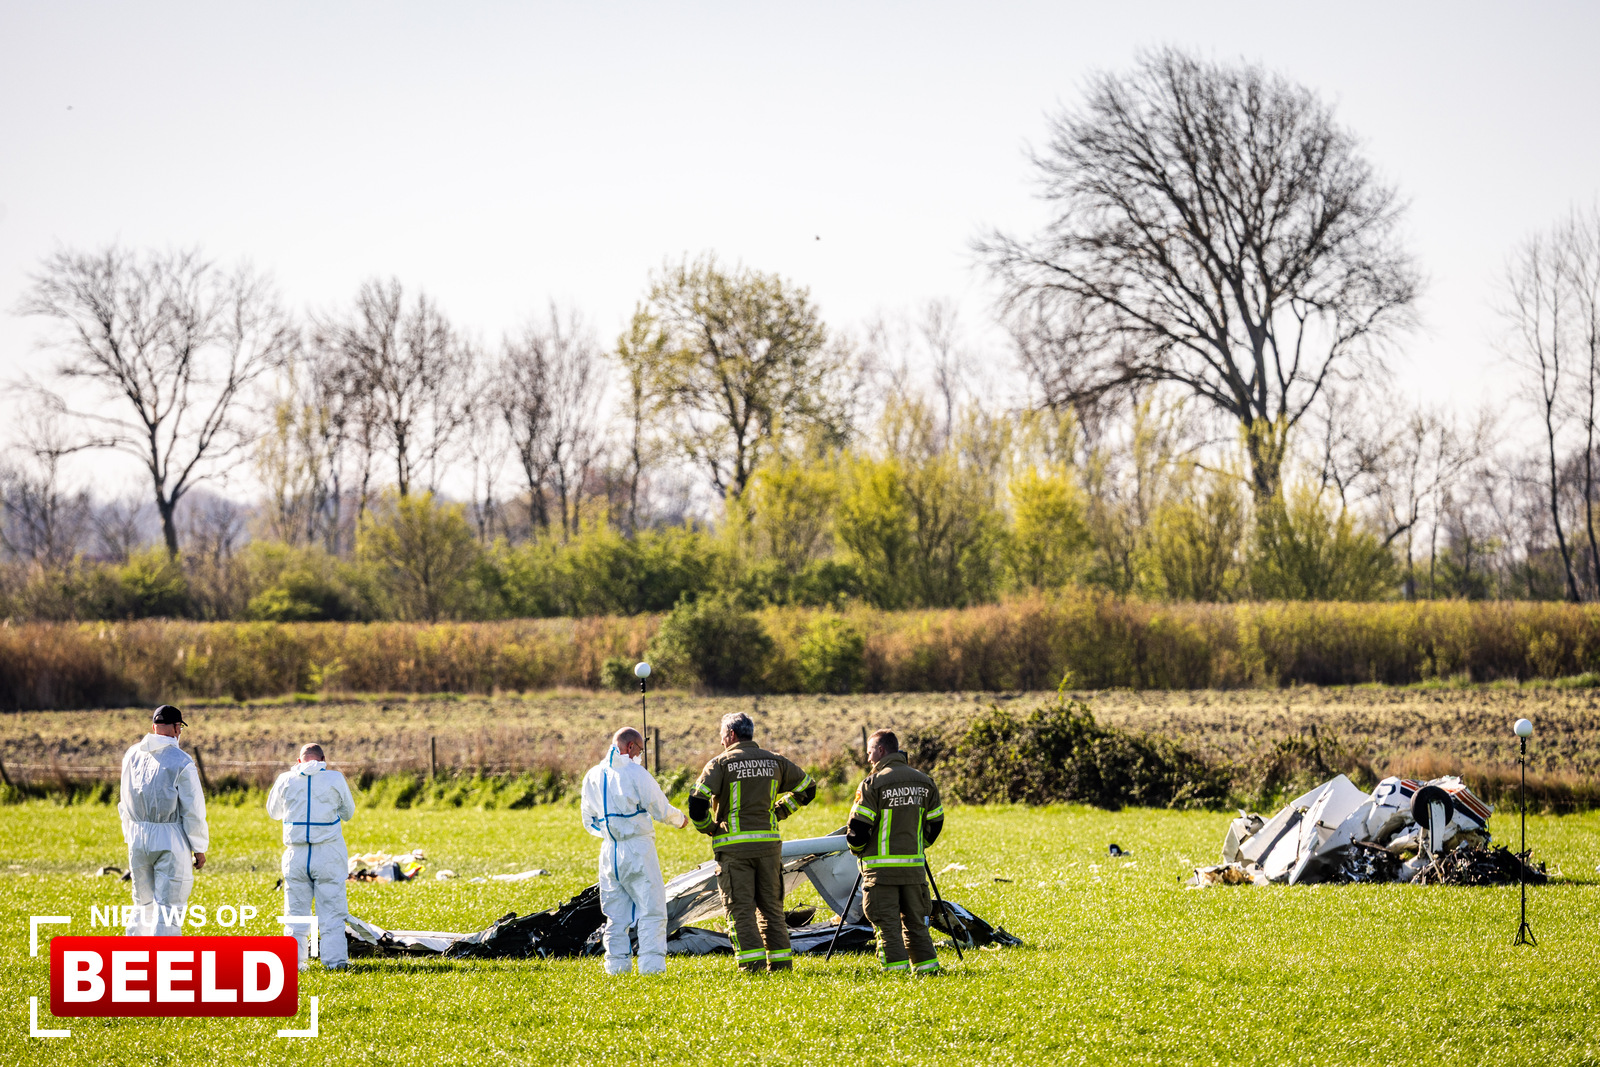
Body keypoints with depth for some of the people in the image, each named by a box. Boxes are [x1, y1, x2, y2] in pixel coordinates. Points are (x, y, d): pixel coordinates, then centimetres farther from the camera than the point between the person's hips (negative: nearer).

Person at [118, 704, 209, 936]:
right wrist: (199, 848, 0)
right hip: (170, 840, -5)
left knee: (144, 904, 16)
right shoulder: (181, 762, -12)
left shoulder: (132, 756, 6)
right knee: (169, 907, -3)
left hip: (138, 839, 5)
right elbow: (193, 810, -9)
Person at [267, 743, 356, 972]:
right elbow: (348, 812, 11)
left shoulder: (286, 780, 2)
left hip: (296, 854, 2)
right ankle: (335, 959, -2)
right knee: (331, 909, 2)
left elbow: (274, 812, 19)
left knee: (296, 910, 7)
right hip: (328, 852, -2)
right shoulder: (334, 778, -2)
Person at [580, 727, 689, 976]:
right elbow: (661, 810, -6)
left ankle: (616, 963, 8)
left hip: (609, 851, 6)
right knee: (652, 910, -3)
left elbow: (590, 822, 16)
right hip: (638, 849, -6)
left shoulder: (592, 776, 10)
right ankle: (651, 964, -10)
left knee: (616, 913, 11)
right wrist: (680, 819, 14)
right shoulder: (635, 772, -8)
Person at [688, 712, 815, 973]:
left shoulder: (721, 763, -5)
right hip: (769, 843, 4)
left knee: (740, 908, -2)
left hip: (734, 845, -4)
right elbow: (807, 788, 19)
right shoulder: (773, 761, 9)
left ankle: (752, 963, -11)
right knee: (771, 907, 11)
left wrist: (708, 828, 3)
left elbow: (697, 802, -14)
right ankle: (780, 963, 9)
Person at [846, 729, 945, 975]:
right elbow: (935, 823, 14)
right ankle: (927, 966, 11)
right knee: (915, 920, 14)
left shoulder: (873, 783, -10)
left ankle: (897, 968, -9)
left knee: (886, 922, -2)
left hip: (882, 866, -5)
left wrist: (857, 850, 9)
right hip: (914, 865, 5)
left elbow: (859, 827, -11)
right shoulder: (924, 782, 8)